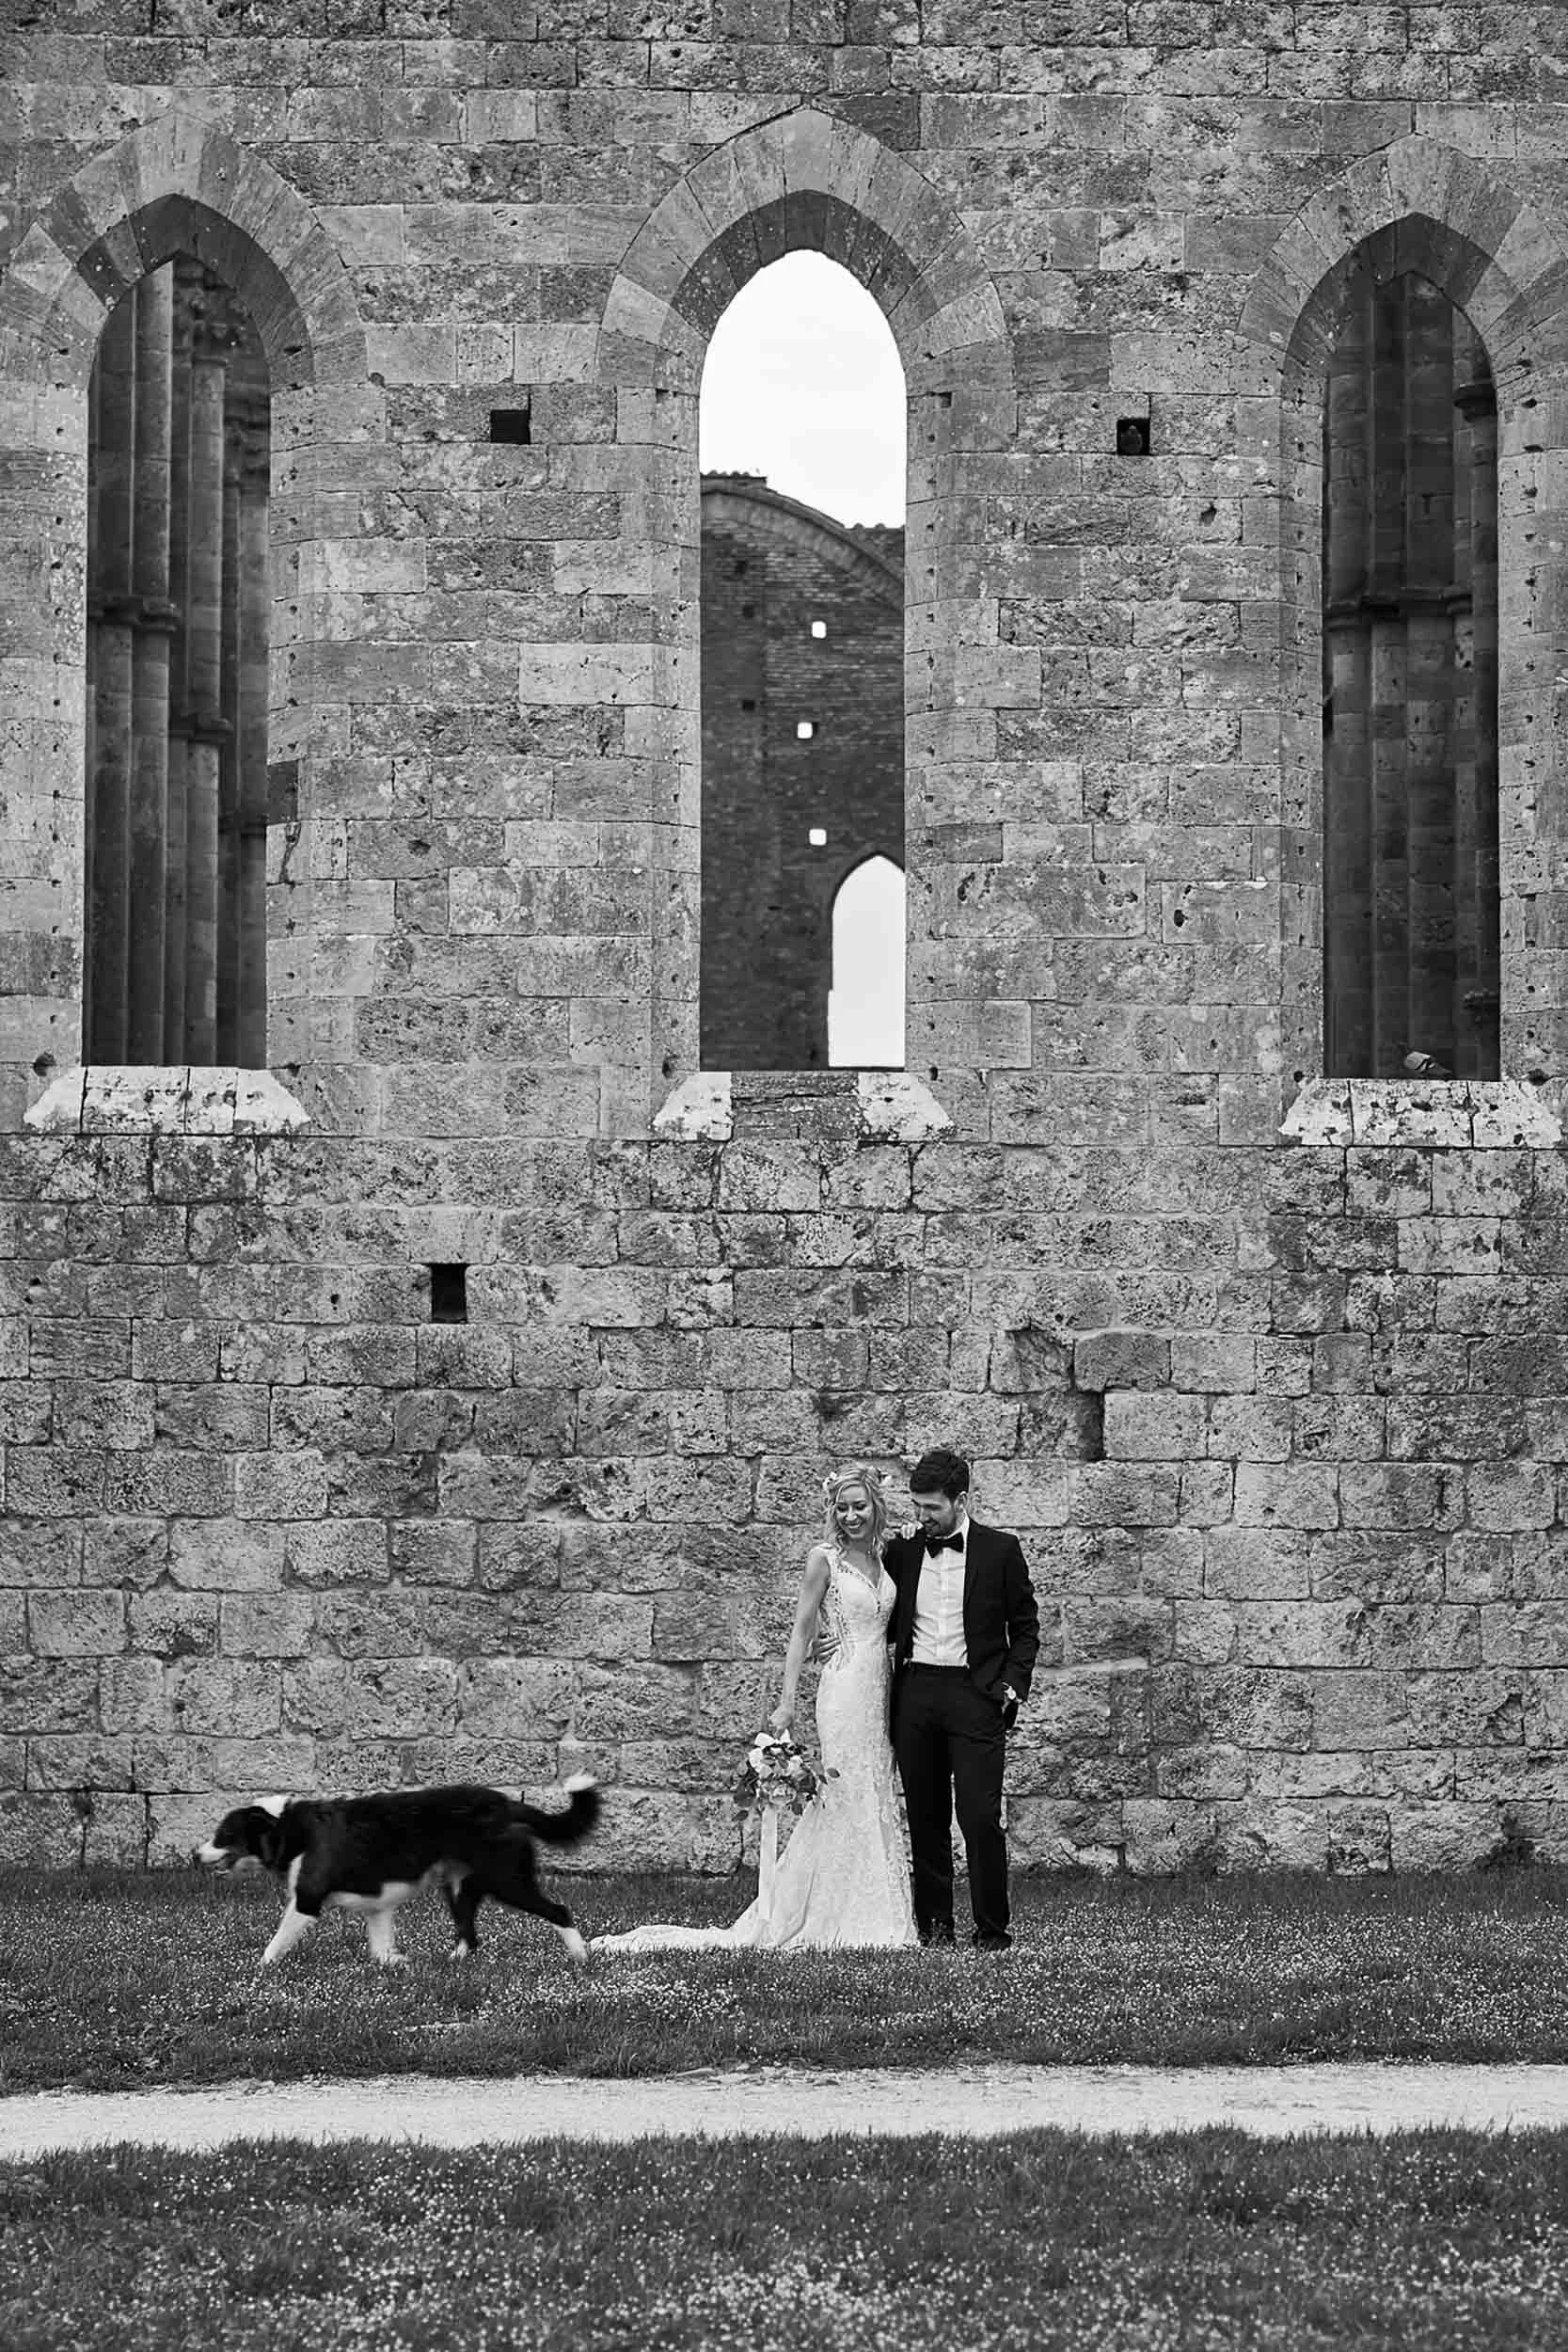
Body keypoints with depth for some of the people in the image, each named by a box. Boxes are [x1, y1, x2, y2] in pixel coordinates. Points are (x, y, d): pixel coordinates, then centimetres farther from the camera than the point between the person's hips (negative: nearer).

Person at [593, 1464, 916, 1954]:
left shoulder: (881, 1559, 13)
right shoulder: (824, 1559, -5)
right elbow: (801, 1631, -6)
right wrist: (788, 1702, -11)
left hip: (880, 1692, 7)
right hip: (845, 1688, -7)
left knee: (875, 1801, 6)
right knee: (851, 1801, -7)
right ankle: (850, 1920, -3)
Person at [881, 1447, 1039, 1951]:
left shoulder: (1000, 1551, 2)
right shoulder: (901, 1551, 11)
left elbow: (1025, 1627, 6)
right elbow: (886, 1623, 20)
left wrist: (1011, 1687, -3)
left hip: (975, 1695, -3)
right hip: (915, 1694, 3)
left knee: (980, 1817, -9)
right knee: (925, 1817, 5)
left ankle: (992, 1928, -2)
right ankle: (933, 1923, 13)